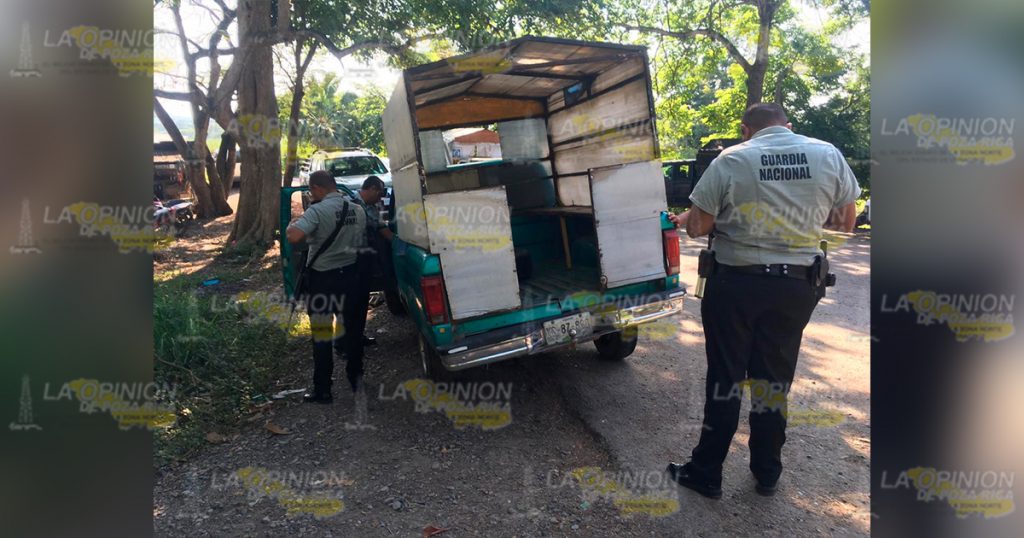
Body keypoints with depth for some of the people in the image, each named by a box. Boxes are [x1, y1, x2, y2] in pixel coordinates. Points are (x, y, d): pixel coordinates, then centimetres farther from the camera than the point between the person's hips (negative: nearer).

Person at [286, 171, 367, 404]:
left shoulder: (317, 211, -17)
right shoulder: (358, 211, 2)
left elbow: (294, 237, -29)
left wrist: (291, 226, -9)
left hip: (323, 278, -5)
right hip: (351, 275, 5)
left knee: (321, 334, 5)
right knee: (353, 329, 18)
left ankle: (322, 389, 11)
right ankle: (355, 377, 30)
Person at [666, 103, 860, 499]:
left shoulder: (731, 160, -9)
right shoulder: (828, 155, 0)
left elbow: (698, 227, -9)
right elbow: (846, 222, 8)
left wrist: (685, 219, 13)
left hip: (735, 284, -3)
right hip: (797, 286, 3)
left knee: (725, 377, 8)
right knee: (774, 379, 16)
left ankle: (706, 473, 19)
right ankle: (767, 474, 29)